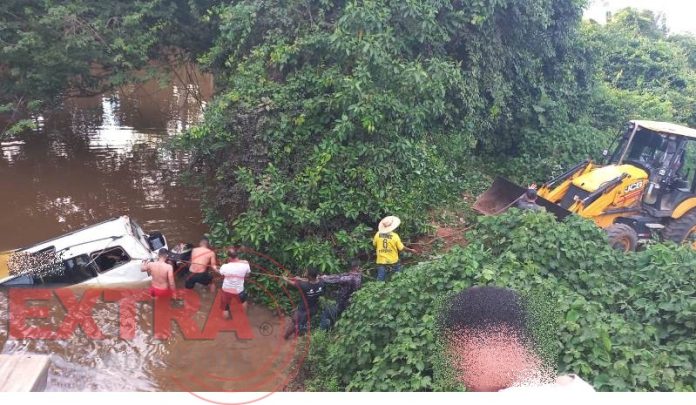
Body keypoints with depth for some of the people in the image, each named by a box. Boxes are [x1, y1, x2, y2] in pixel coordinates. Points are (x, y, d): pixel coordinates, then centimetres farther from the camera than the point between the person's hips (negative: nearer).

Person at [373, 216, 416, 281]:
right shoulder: (394, 236, -15)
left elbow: (374, 245, 8)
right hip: (393, 261, -2)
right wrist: (410, 250, 8)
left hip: (381, 261, 2)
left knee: (380, 280, 7)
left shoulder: (378, 234, -8)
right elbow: (401, 248, -8)